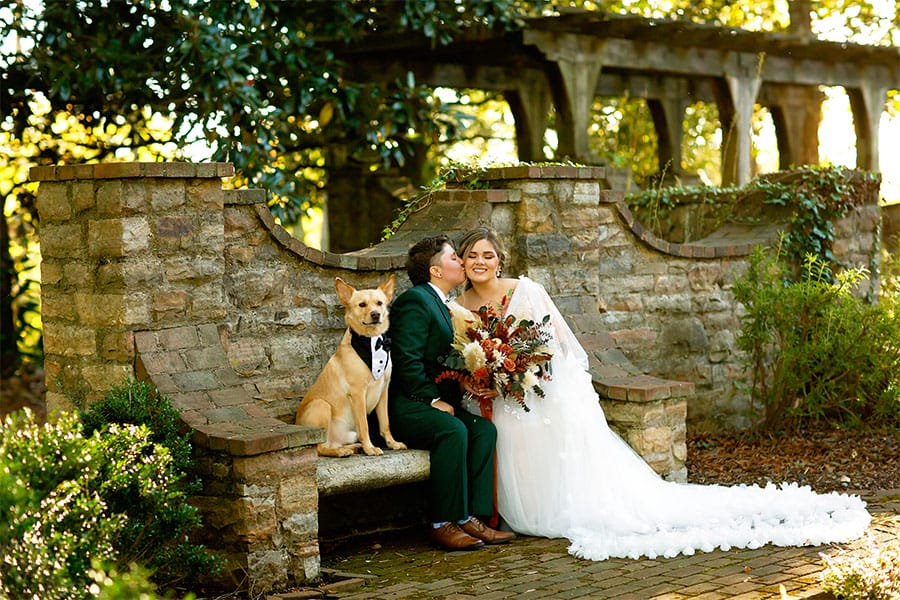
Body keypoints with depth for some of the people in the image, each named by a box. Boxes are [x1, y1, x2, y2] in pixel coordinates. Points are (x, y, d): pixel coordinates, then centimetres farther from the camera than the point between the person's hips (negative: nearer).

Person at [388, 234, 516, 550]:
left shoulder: (439, 304, 22)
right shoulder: (416, 300, -10)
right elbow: (408, 361, -19)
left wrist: (448, 399, 5)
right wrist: (434, 400, -18)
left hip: (433, 400, 9)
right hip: (405, 406, -9)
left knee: (484, 429, -12)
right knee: (453, 430, -32)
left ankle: (471, 517, -16)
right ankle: (443, 523, -25)